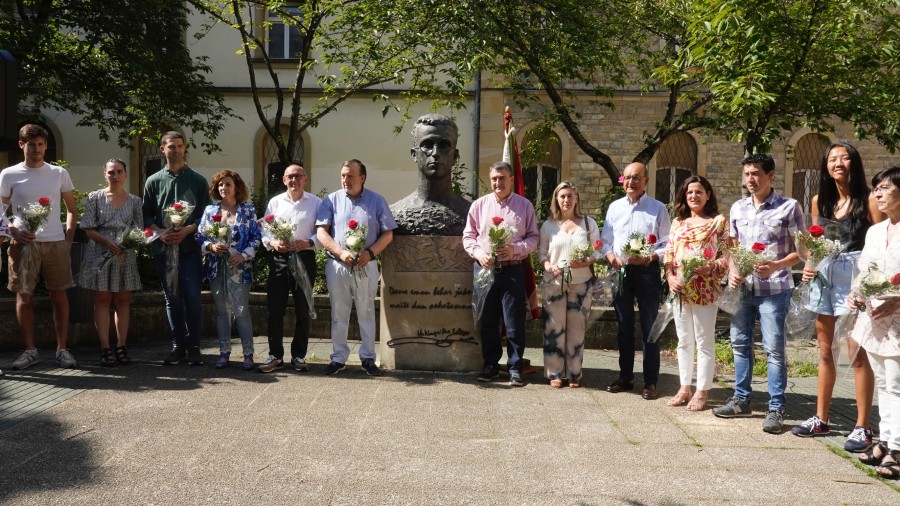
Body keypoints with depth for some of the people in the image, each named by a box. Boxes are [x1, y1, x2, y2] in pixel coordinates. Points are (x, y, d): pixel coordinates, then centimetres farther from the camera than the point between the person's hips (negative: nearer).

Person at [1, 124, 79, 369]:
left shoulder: (59, 174, 7)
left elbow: (71, 209, 13)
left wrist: (68, 240, 3)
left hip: (55, 243, 1)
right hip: (23, 243, 0)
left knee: (59, 296, 3)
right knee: (24, 297, 2)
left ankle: (62, 349, 10)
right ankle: (30, 350, 11)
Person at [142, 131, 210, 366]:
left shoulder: (198, 180, 7)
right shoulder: (153, 181, 11)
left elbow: (206, 214, 4)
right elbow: (146, 215, 9)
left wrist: (187, 230, -13)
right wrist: (160, 232, -10)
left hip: (190, 247, -2)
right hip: (163, 248, 2)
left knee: (192, 298, -7)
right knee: (172, 299, 7)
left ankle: (193, 346, 4)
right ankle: (178, 346, 15)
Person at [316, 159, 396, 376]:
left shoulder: (377, 201, 4)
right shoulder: (331, 200, 5)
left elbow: (388, 234, 1)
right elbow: (321, 232, -2)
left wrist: (370, 253, -14)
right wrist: (341, 252, -16)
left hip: (366, 266, -1)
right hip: (337, 265, 1)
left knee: (366, 313, 6)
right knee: (338, 313, 7)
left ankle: (368, 358, 15)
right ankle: (338, 358, 15)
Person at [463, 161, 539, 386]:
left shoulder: (525, 206, 5)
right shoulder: (479, 205, 9)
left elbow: (534, 237, 4)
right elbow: (468, 236, 10)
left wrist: (515, 249, -13)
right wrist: (479, 253, -8)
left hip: (512, 271, -2)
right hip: (485, 270, 2)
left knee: (514, 323, -1)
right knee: (487, 321, 8)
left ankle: (515, 368, 9)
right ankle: (490, 365, 20)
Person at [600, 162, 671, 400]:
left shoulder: (657, 208, -2)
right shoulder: (615, 207, 8)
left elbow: (666, 244, -4)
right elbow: (606, 240, 11)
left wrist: (649, 258, -20)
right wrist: (612, 257, -8)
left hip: (647, 271, -4)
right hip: (620, 271, 4)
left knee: (649, 328, 1)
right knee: (624, 327, 13)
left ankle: (650, 382, 9)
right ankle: (625, 377, 24)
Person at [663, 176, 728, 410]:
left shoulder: (718, 221, 0)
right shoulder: (677, 222, 13)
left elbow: (727, 256, -4)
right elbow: (668, 254, 11)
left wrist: (710, 267, -21)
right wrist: (670, 277, -4)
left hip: (705, 290, -5)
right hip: (680, 290, 5)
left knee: (704, 342, 1)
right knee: (684, 341, 11)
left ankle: (702, 391, 9)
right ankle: (684, 388, 20)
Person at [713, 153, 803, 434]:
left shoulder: (789, 207, -5)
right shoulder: (738, 208, 11)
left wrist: (776, 266, -20)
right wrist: (732, 271, -1)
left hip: (774, 289, -5)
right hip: (742, 287, 6)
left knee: (774, 349, -3)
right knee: (740, 344, 12)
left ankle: (776, 409, 5)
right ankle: (741, 400, 25)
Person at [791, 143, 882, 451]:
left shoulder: (868, 200, -4)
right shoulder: (820, 201, 11)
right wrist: (809, 265, 0)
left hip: (856, 276, -5)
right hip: (824, 276, 5)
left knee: (858, 353, -3)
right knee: (825, 351, 13)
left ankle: (862, 427, 4)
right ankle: (821, 419, 23)